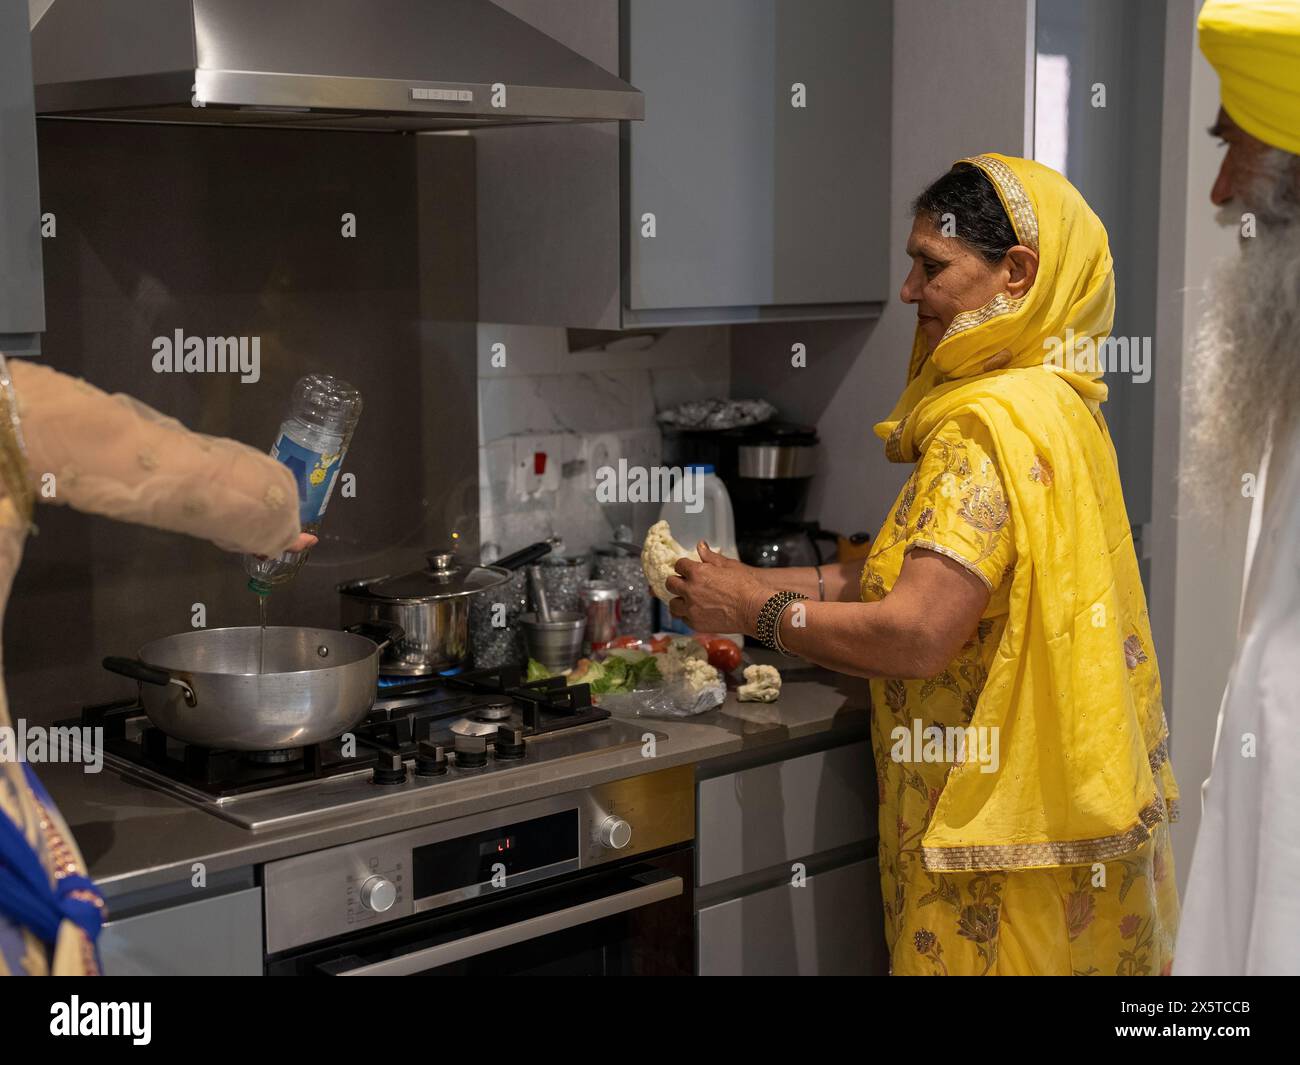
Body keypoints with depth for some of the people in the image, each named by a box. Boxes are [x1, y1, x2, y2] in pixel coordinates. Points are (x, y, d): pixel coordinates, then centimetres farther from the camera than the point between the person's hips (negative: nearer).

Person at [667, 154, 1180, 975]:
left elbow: (915, 634, -28)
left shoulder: (991, 429, -22)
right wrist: (756, 580, 6)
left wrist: (754, 610, -14)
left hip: (1007, 828, -9)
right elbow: (932, 571, 11)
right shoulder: (1054, 405, 10)